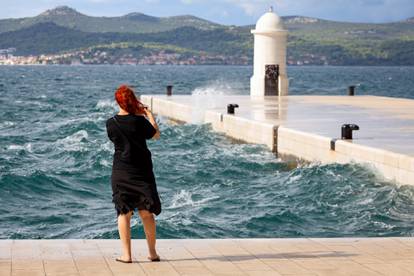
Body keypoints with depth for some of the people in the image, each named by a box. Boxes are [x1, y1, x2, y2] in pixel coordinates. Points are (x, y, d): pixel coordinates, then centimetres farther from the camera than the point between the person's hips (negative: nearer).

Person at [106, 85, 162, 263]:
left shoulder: (111, 124, -6)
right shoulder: (140, 121, -13)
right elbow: (156, 135, 3)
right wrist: (149, 115, 15)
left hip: (121, 173, 1)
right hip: (142, 172, -1)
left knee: (124, 213, 5)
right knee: (147, 213, 9)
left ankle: (126, 254, 3)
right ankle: (152, 253, 16)